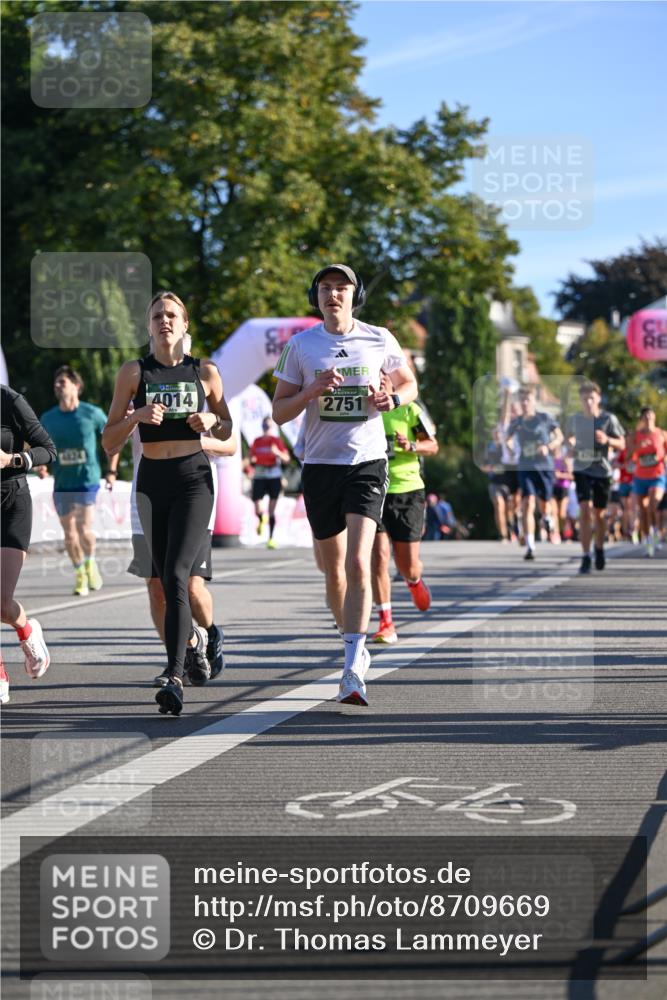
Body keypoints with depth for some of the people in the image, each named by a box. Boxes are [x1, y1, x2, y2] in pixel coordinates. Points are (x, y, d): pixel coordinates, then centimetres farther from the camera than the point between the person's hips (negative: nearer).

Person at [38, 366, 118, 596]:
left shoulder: (92, 414, -5)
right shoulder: (48, 418, 3)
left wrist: (111, 471, 2)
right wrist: (41, 464, -5)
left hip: (88, 480, -3)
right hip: (62, 484, 3)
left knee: (84, 529, -15)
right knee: (69, 533, 4)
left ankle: (90, 562, 13)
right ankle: (80, 574, 21)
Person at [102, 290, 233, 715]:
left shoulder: (205, 372, 5)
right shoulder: (134, 372, 4)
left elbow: (227, 430, 17)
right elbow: (110, 441, 3)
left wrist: (212, 420, -6)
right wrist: (137, 416, -16)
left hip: (194, 478, -3)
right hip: (152, 480, 3)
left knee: (176, 575, -18)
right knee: (167, 579, 9)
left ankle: (175, 678, -24)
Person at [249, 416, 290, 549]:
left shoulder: (277, 441, 1)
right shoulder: (257, 442, 10)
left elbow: (286, 458, -7)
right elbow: (252, 463, 16)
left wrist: (277, 452, -25)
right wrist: (252, 460, -7)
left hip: (274, 477, -2)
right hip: (259, 477, 2)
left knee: (272, 510, -3)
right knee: (257, 509, -5)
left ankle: (271, 538, 2)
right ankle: (261, 520, 31)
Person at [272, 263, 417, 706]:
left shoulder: (379, 339, 1)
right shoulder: (300, 346, 2)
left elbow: (409, 384, 17)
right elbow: (279, 412, 3)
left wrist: (392, 399, -6)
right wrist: (313, 390, -16)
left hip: (368, 462, -2)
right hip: (320, 465, 2)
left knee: (358, 564, -18)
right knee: (334, 570, 10)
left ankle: (352, 672, -21)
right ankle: (356, 648, 32)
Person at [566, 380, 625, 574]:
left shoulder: (608, 419, -6)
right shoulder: (575, 419, 1)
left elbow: (622, 444, -2)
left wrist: (607, 440, -21)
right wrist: (571, 444, -4)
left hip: (602, 471, 0)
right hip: (582, 470, 0)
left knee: (599, 514, 10)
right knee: (585, 510, -15)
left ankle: (599, 548, 38)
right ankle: (586, 557, -14)